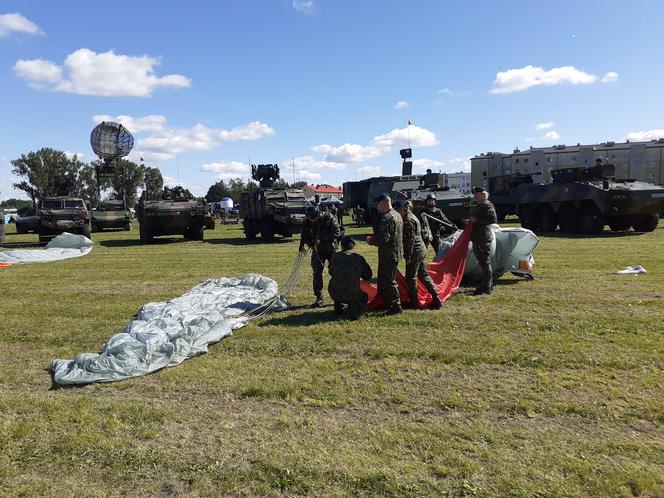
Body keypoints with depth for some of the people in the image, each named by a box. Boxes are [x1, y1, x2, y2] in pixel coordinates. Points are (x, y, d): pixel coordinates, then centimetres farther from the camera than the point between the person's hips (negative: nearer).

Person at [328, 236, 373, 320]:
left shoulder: (335, 257, -3)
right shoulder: (359, 258, -4)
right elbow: (368, 276, 6)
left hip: (335, 294, 2)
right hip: (353, 295, -2)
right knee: (364, 298, 31)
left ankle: (338, 309, 29)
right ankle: (353, 309, 0)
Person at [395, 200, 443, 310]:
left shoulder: (408, 220, -16)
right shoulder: (412, 217, 16)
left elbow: (410, 239, -20)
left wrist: (407, 256, -18)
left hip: (415, 252, -10)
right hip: (421, 250, 10)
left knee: (411, 277, 2)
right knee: (424, 275, 13)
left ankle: (414, 302, 12)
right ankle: (436, 300, 14)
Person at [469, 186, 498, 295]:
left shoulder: (487, 205, -10)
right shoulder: (476, 206, 20)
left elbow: (493, 219, -24)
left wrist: (477, 219, -22)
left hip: (484, 238, -11)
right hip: (477, 237, 11)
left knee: (485, 262, -8)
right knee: (482, 262, 16)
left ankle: (486, 287, -6)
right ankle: (488, 285, 27)